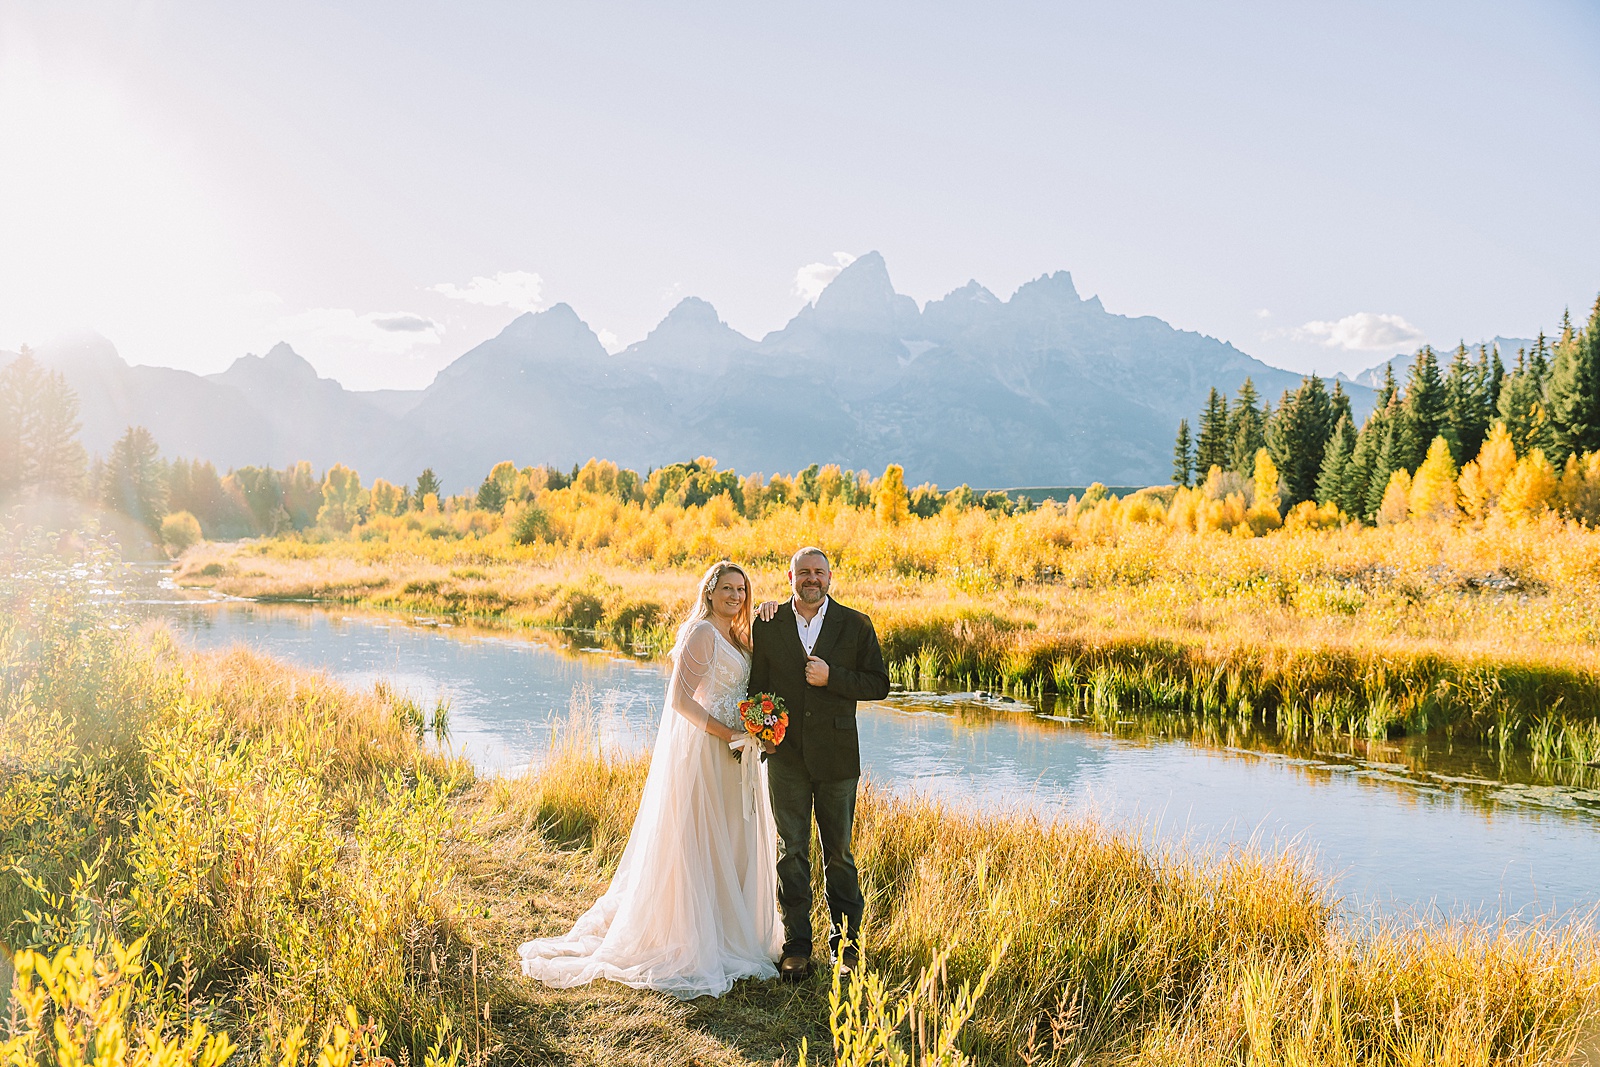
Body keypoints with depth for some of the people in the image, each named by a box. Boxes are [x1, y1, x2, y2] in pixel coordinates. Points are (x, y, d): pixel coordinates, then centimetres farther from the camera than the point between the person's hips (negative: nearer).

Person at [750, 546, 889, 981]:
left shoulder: (856, 626, 1)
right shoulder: (768, 625, 4)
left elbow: (879, 684, -1)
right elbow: (756, 684, 10)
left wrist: (832, 677, -15)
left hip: (837, 756, -1)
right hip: (786, 755, 1)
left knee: (839, 852, 8)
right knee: (791, 851, 5)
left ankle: (845, 941, 22)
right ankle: (795, 947, 14)